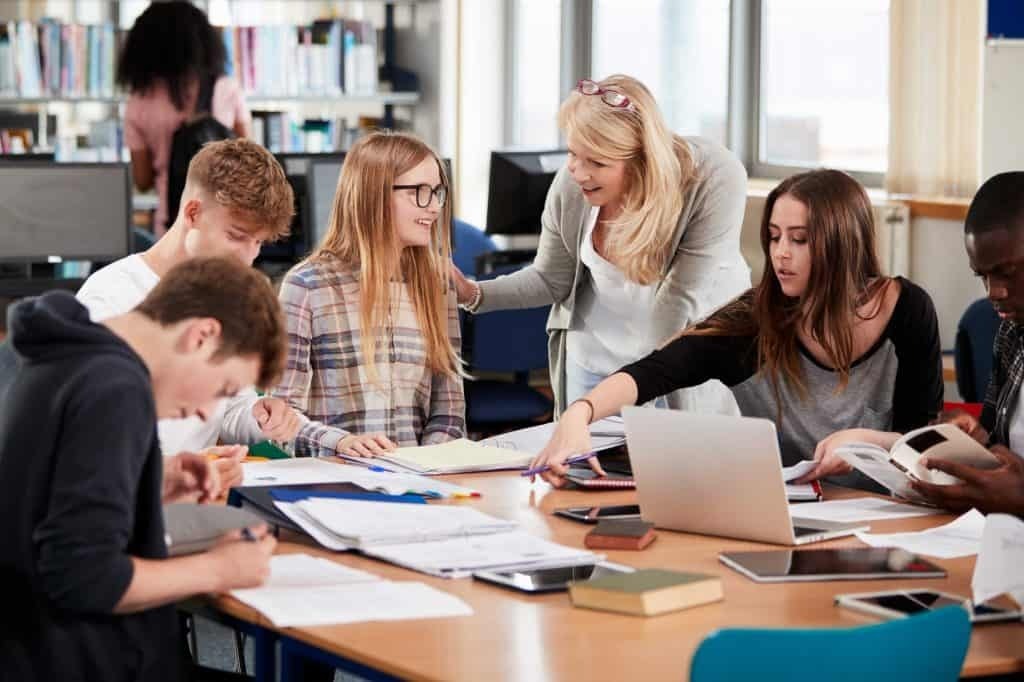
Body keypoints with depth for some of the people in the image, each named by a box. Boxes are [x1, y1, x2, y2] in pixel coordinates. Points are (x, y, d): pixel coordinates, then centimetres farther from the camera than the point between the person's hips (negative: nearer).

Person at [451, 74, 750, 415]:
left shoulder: (715, 180, -28)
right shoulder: (570, 185, -18)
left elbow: (680, 296, -23)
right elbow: (550, 279, -2)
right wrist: (474, 293, -17)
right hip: (592, 353, 3)